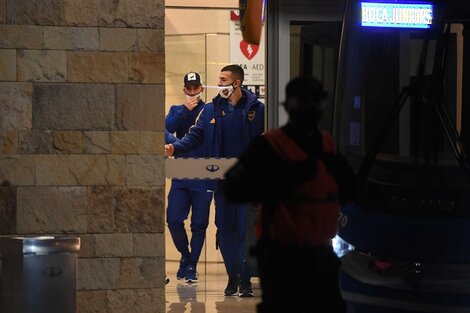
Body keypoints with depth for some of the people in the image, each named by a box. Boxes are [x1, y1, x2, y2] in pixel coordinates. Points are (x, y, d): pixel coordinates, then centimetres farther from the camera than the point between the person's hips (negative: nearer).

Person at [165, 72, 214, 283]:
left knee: (199, 224, 2)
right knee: (173, 219, -4)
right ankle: (185, 255, 18)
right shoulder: (177, 111, 12)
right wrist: (184, 110, -13)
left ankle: (192, 265, 13)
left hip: (203, 176, -2)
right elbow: (166, 128, -7)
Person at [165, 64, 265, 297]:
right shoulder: (212, 110, 8)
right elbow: (195, 136, 6)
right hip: (221, 180, 3)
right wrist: (175, 147, -11)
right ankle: (232, 277, 16)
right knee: (225, 229, 6)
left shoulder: (256, 109, -1)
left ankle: (245, 280, 1)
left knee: (246, 229, -4)